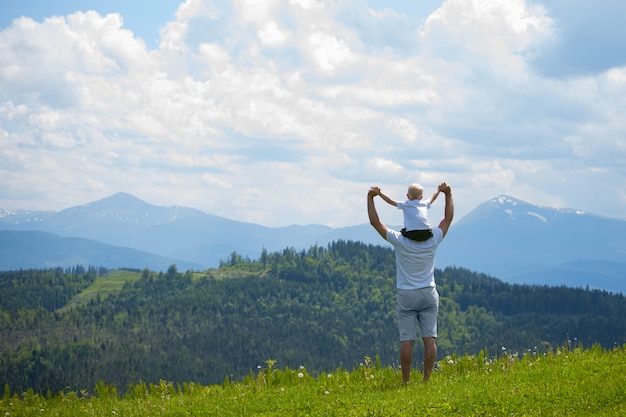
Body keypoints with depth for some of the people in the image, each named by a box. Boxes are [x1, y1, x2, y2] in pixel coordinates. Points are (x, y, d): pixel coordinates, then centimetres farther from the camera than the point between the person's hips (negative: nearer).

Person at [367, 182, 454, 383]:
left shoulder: (400, 241, -11)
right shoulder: (433, 241, -5)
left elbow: (375, 222, -6)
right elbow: (448, 218, 9)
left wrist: (370, 197, -2)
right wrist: (448, 194, 15)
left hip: (406, 296, -2)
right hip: (429, 295, 2)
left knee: (407, 340, -3)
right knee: (429, 338, 2)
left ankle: (405, 381, -2)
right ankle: (426, 379, 1)